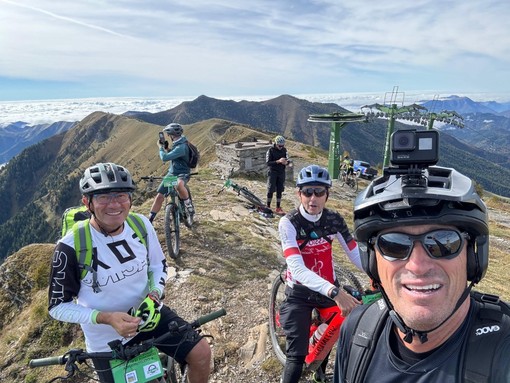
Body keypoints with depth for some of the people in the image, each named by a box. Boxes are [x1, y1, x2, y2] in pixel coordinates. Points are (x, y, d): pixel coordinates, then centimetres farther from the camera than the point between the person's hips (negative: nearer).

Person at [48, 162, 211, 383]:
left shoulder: (141, 224, -14)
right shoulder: (71, 247, -25)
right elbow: (58, 306, -13)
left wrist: (154, 295, -16)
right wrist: (107, 318, -27)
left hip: (147, 313, 3)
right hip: (107, 338, -2)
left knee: (201, 352, -3)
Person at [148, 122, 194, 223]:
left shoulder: (181, 147, -27)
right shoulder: (177, 143, 3)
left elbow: (164, 158, -29)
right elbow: (170, 154, 18)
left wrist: (160, 147, -12)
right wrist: (166, 148, 0)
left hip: (182, 174, -8)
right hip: (172, 172, 9)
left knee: (178, 185, -44)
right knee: (159, 196, 3)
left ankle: (189, 205, -18)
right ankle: (149, 220, 13)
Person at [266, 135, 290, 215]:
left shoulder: (284, 150, 3)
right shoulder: (270, 150, -10)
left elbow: (288, 160, 7)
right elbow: (268, 163, -15)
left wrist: (286, 162, -19)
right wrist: (278, 161, -28)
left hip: (281, 172, 4)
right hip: (272, 172, -4)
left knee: (280, 190, 6)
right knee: (271, 190, -1)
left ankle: (278, 208, 14)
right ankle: (268, 207, 10)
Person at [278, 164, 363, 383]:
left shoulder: (334, 220, -7)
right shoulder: (289, 223, -21)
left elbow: (356, 254, -9)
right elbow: (297, 268, -32)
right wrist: (335, 292, -44)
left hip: (329, 289, 4)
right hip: (300, 294, -3)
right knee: (297, 356, -6)